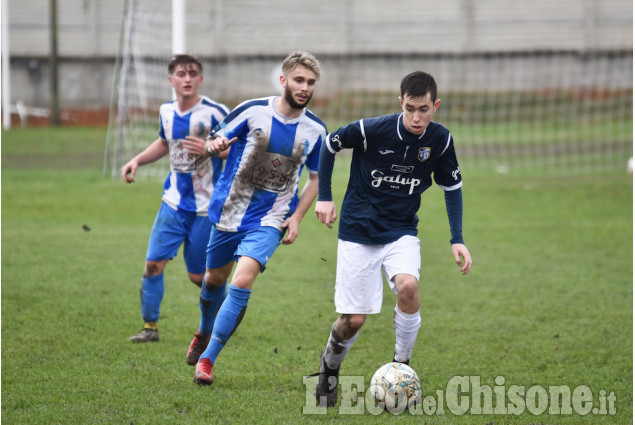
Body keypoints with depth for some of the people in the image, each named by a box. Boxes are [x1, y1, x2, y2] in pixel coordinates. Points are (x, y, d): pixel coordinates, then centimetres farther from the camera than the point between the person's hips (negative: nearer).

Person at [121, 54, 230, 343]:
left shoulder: (216, 113, -13)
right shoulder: (166, 111, 5)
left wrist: (210, 149, -24)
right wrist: (137, 160, 12)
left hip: (205, 208, -4)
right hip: (173, 202, 5)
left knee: (198, 276, 3)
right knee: (153, 263, -5)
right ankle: (150, 327, 7)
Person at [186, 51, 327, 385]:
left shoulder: (315, 130, -4)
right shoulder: (253, 111, -10)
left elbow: (316, 178, 10)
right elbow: (214, 142, -2)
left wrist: (296, 217, -3)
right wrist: (214, 145, -27)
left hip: (269, 220, -1)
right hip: (229, 211, 1)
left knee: (242, 281, -20)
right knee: (214, 279, 16)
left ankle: (207, 360, -11)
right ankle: (204, 333, 50)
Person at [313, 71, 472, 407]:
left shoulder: (440, 140, -8)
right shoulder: (373, 129, -18)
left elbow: (452, 187, 7)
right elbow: (330, 144, -1)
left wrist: (457, 240, -1)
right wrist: (324, 197, -1)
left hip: (401, 233, 2)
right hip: (358, 232, -2)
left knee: (408, 287, -28)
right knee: (353, 320, -4)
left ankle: (402, 365, -6)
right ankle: (329, 367, 29)